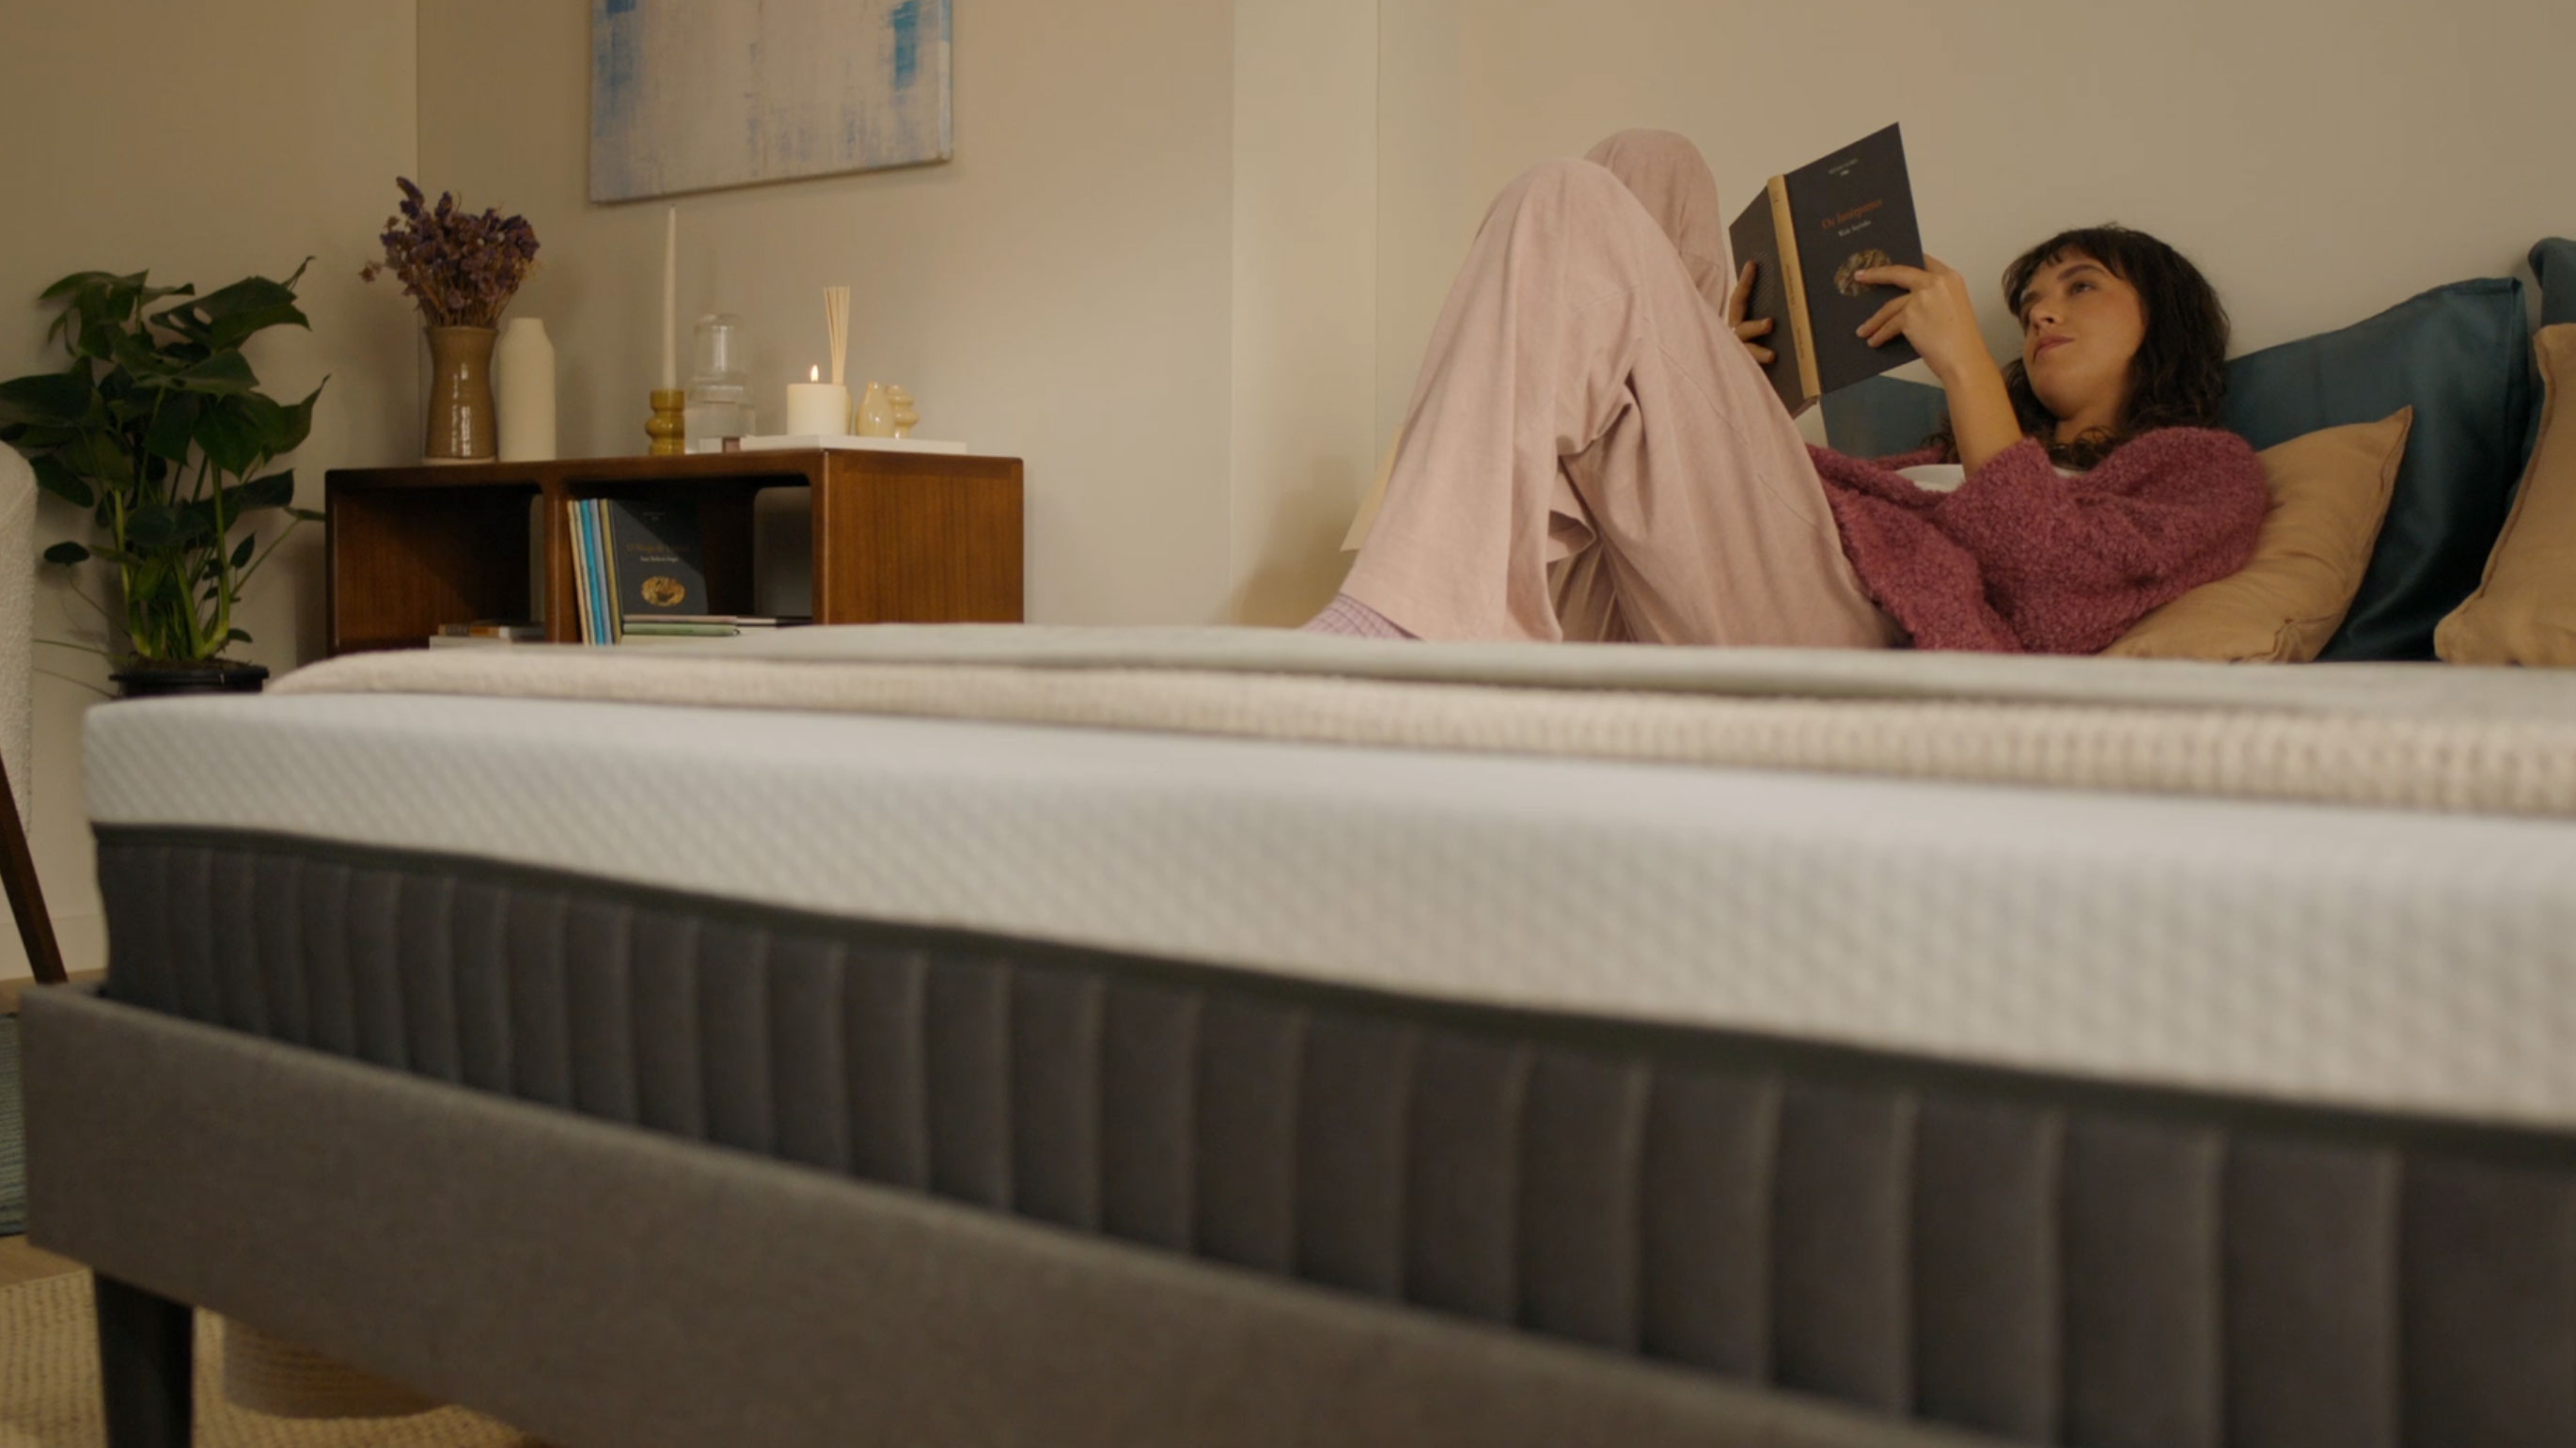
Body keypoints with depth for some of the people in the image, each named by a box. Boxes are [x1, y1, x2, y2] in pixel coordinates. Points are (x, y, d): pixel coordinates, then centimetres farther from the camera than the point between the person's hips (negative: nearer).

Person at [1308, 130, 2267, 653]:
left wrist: (1966, 367, 0)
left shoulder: (2204, 468, 21)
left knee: (1572, 208, -14)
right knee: (1650, 165, 7)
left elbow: (2060, 593, -3)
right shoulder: (1946, 463, 39)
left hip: (1846, 632, -7)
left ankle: (1401, 629, -27)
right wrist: (1717, 381, 14)